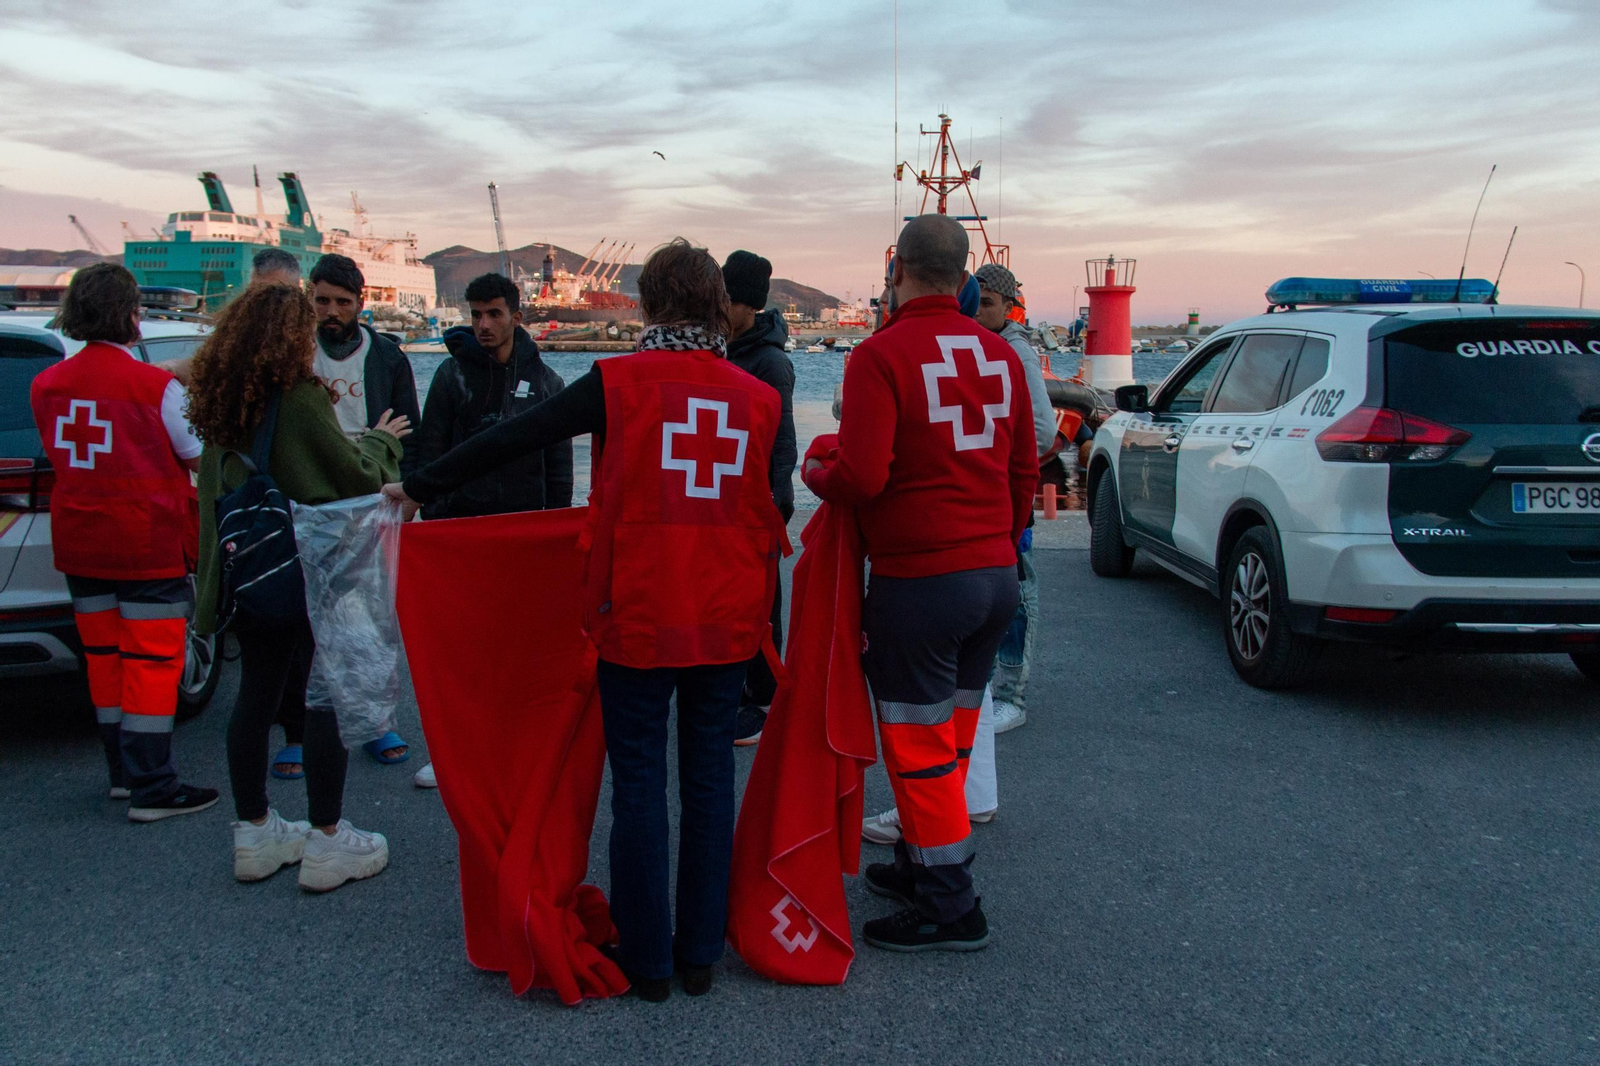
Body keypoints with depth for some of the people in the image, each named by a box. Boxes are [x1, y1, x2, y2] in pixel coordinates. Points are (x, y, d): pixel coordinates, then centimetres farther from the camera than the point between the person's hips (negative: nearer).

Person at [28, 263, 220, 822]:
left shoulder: (47, 384, 2)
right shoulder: (156, 385, -14)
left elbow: (62, 455, 13)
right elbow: (201, 457, -7)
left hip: (78, 543, 6)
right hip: (149, 544, -6)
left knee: (103, 652, 16)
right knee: (152, 657, 0)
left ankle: (121, 771, 28)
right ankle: (151, 787, 2)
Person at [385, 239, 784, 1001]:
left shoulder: (619, 381, -8)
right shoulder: (759, 398, 1)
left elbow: (513, 438, -4)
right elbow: (770, 513, 9)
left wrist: (420, 487, 7)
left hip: (639, 618, -3)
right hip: (728, 622, 3)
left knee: (639, 783, 8)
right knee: (709, 778, 13)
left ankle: (647, 960, 18)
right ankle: (701, 953, 22)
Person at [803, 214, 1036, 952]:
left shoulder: (881, 355, -13)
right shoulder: (999, 352, 8)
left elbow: (861, 476, -21)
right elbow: (1024, 469, 14)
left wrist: (814, 474, 1)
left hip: (919, 581, -7)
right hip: (996, 574, 7)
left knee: (919, 745, 6)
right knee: (952, 736, 19)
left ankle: (949, 907, 14)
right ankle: (918, 865, 35)